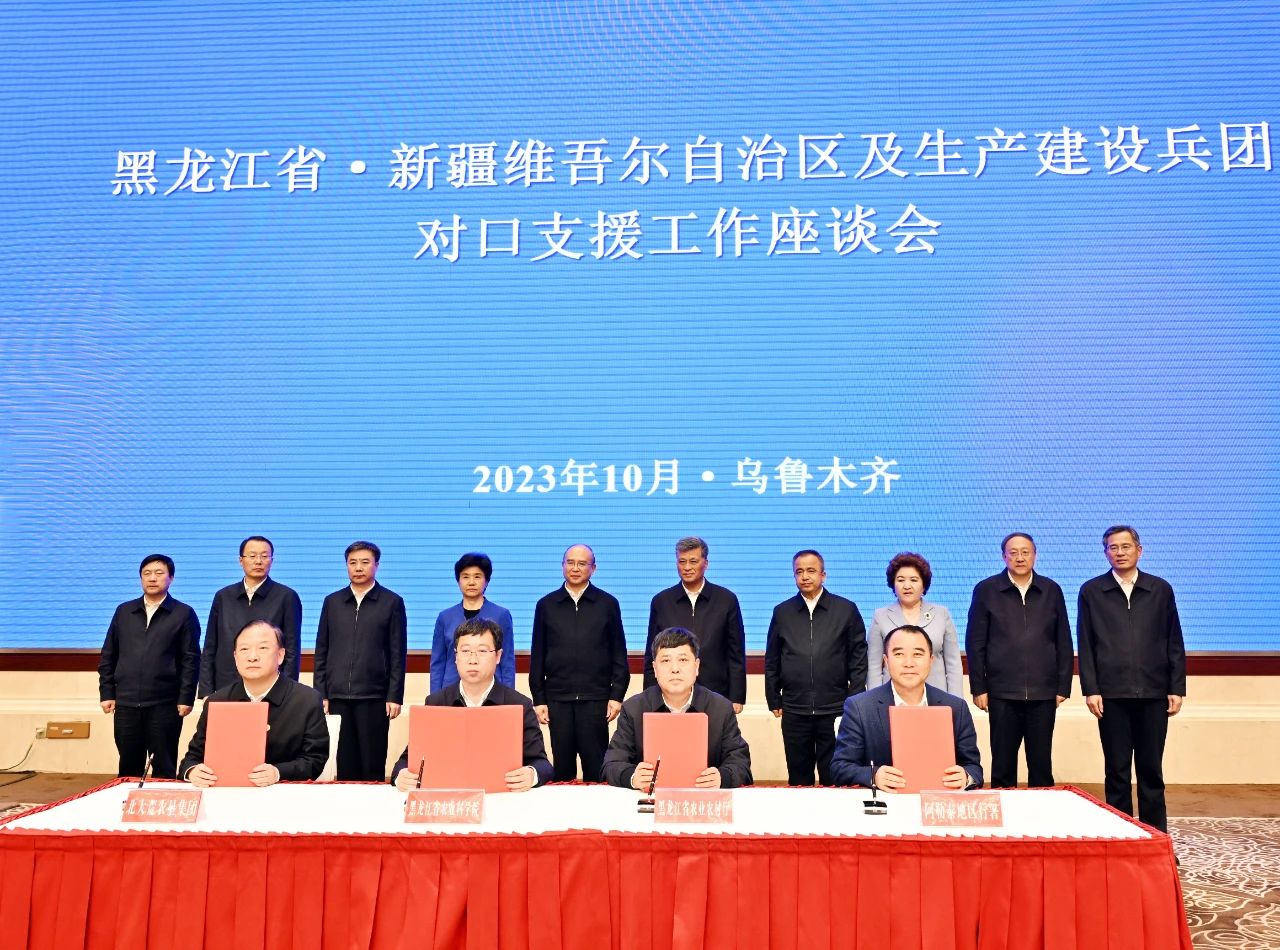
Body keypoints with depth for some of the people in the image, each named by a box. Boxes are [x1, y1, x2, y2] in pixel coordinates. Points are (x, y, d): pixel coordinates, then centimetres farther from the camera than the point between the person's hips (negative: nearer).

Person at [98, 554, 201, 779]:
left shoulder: (183, 614, 1)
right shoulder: (124, 611, 12)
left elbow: (191, 660, -3)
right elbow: (108, 656, 13)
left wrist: (186, 699, -8)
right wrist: (106, 693, 6)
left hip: (165, 704, -3)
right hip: (126, 704, 3)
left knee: (164, 768, 4)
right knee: (128, 768, 10)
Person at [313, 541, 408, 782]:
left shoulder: (392, 602, 3)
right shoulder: (332, 602, 11)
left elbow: (398, 654, 1)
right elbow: (321, 652, 12)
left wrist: (395, 697, -5)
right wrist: (320, 694, 5)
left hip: (374, 698, -2)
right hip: (337, 697, 3)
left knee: (373, 766, 0)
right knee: (343, 766, 5)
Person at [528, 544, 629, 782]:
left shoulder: (608, 604, 6)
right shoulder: (546, 605, 8)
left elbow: (619, 653, 5)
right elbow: (537, 656, 8)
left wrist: (617, 695, -2)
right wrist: (538, 699, 4)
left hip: (596, 698, -1)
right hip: (557, 698, 1)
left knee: (596, 767, 2)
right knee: (562, 766, 7)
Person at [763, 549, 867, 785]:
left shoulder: (847, 610, 2)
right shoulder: (782, 612, 7)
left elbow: (859, 658, 3)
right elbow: (771, 661, 11)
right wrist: (774, 701, 8)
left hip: (835, 710, -2)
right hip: (794, 711, 2)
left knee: (833, 778, 4)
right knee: (798, 777, 9)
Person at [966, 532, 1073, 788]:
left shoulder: (1051, 591, 7)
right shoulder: (986, 590, 2)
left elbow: (1064, 643, 9)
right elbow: (975, 643, 1)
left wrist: (1063, 687, 4)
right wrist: (978, 688, -3)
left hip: (1044, 693, 2)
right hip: (1002, 693, -1)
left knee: (1042, 764, 8)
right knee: (1002, 764, 6)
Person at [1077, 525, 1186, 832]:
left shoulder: (1161, 590, 7)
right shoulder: (1091, 591, 4)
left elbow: (1174, 643, 8)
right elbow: (1085, 645, 2)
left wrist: (1177, 688, 2)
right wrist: (1090, 689, -4)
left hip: (1154, 693, 1)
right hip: (1112, 694, -1)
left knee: (1151, 769, 8)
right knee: (1117, 770, 5)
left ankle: (1155, 832, 17)